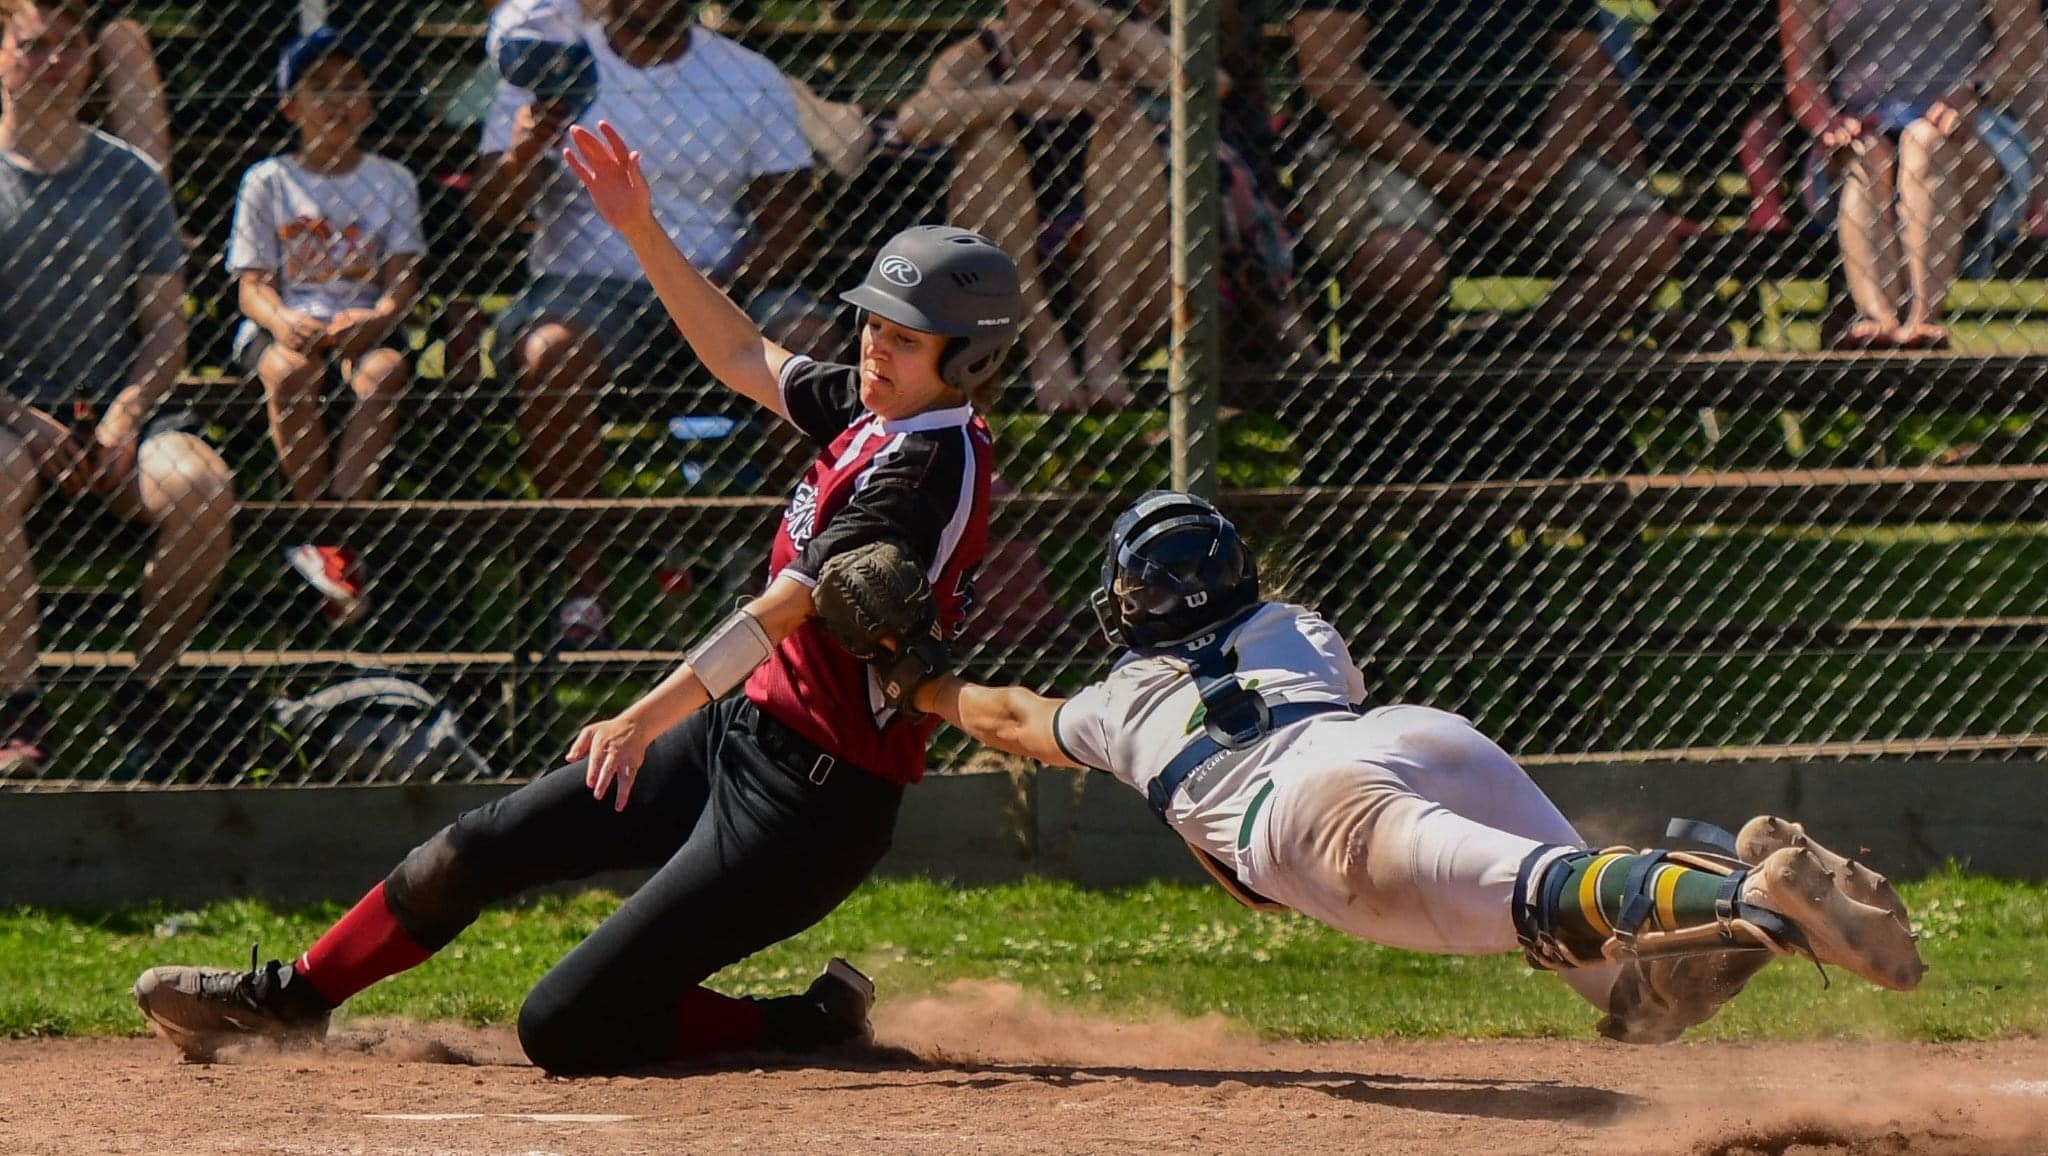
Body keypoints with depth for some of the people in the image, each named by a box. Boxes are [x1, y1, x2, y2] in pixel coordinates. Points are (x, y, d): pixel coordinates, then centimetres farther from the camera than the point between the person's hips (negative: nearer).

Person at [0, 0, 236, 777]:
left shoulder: (131, 179, 13)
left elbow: (166, 329, 9)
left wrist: (123, 419, -10)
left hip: (114, 410, 2)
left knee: (203, 487, -30)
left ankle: (146, 696, -15)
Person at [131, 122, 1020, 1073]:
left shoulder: (932, 467, -21)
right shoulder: (871, 413, 7)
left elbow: (791, 605, -30)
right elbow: (745, 359, 23)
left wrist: (653, 714, -38)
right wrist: (642, 231, 16)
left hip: (813, 798, -10)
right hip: (740, 729, 10)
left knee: (566, 1030, -10)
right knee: (480, 848, 14)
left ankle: (823, 1021, 6)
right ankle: (291, 997, 33)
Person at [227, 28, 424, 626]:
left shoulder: (391, 182, 12)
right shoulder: (267, 183, 8)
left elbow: (402, 278, 1)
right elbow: (253, 284, 1)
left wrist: (378, 316, -23)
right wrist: (284, 322, -23)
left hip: (363, 321, 1)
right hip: (282, 323, -1)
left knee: (385, 369, -35)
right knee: (291, 371, -36)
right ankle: (330, 537, -32)